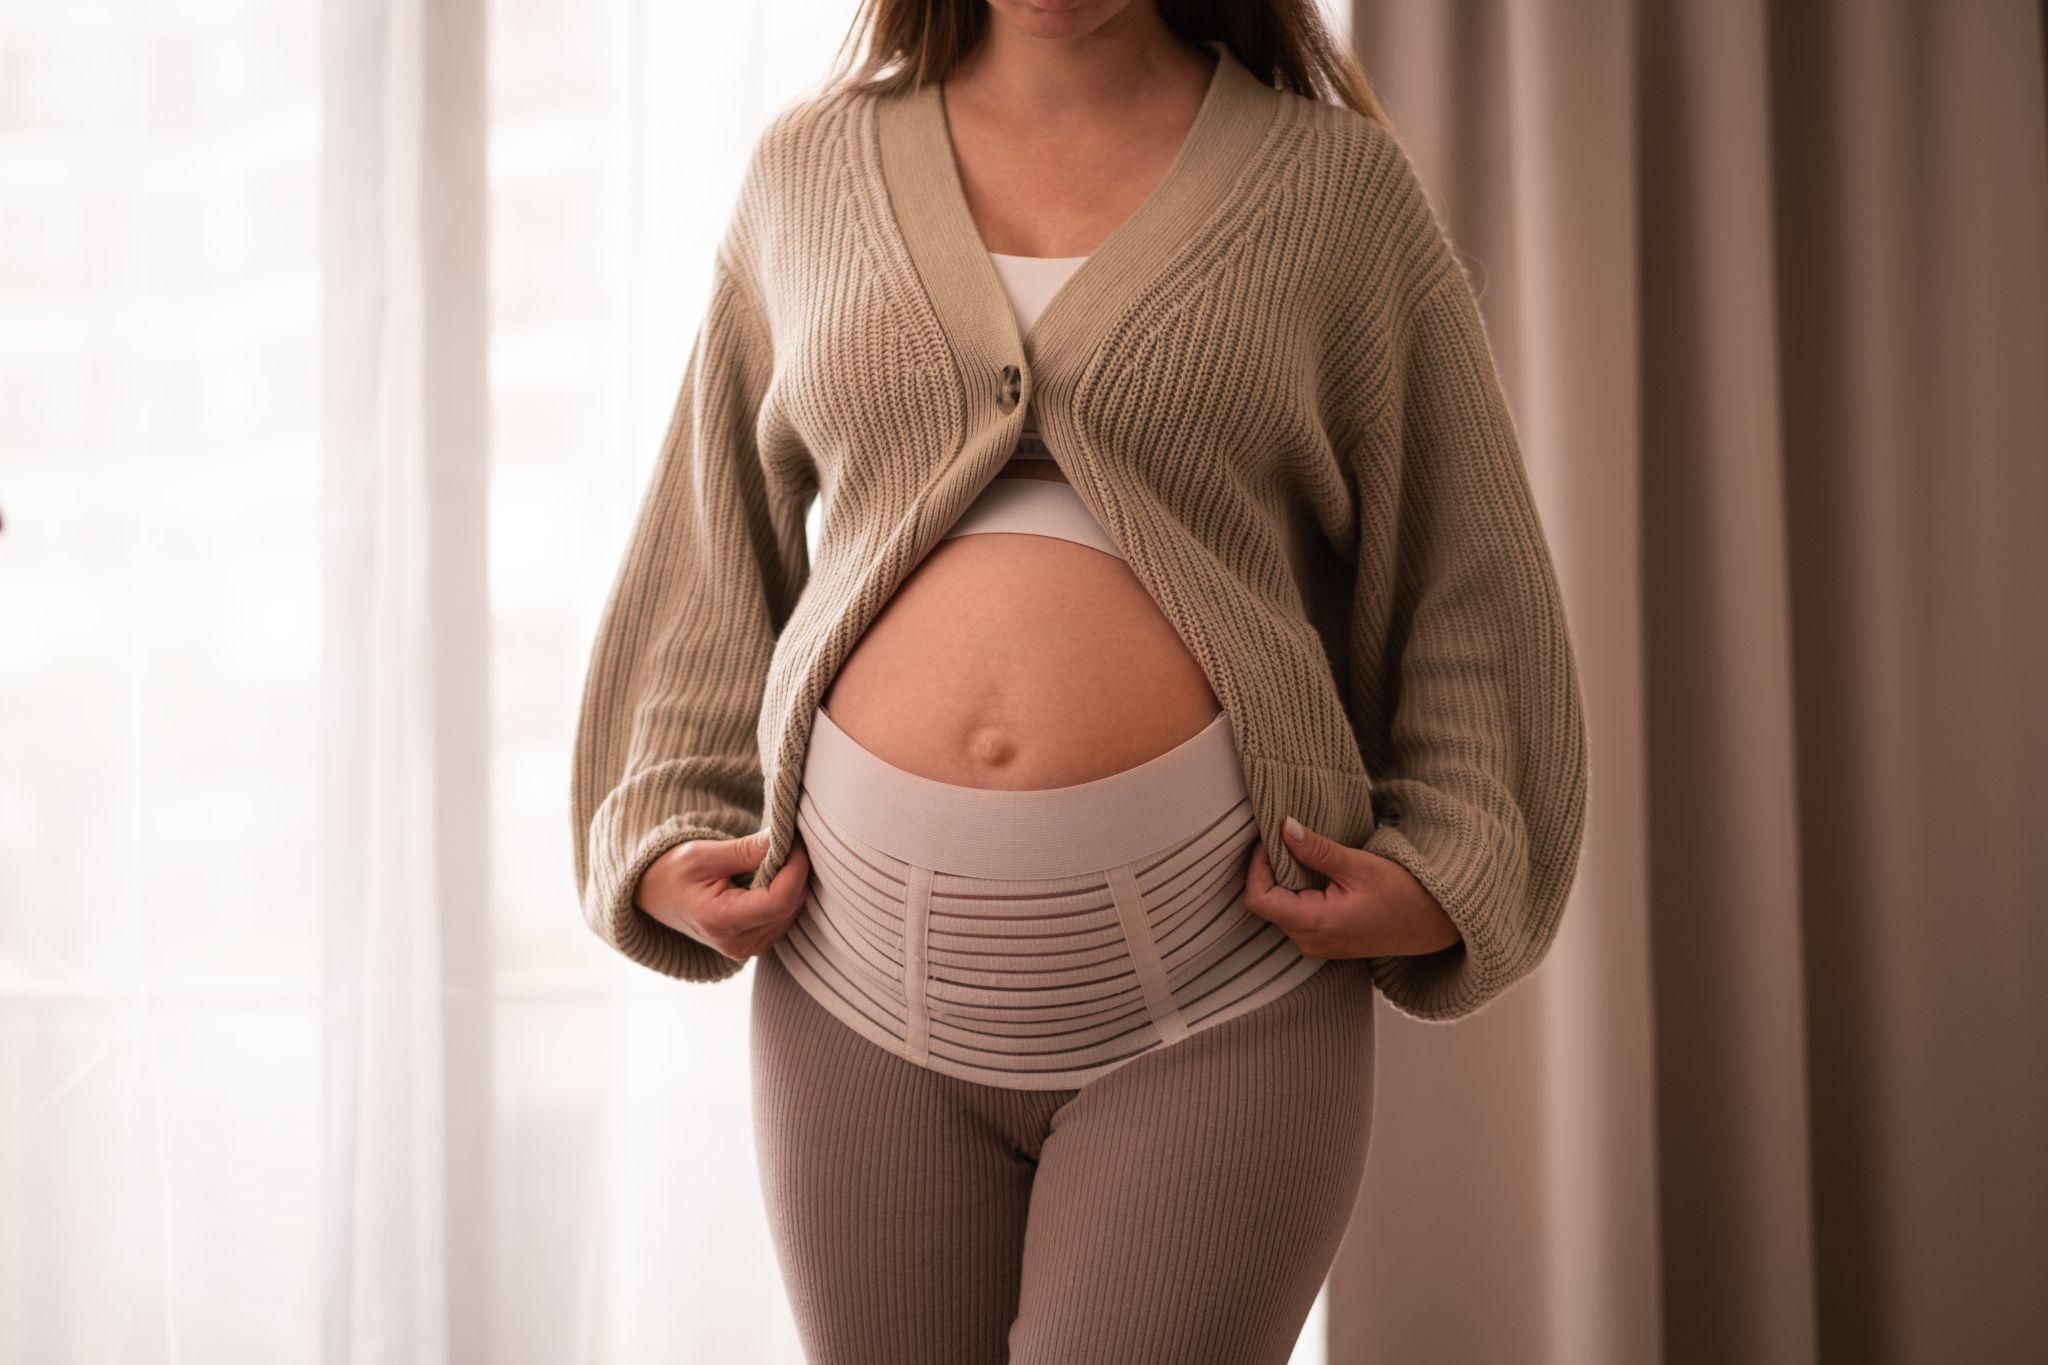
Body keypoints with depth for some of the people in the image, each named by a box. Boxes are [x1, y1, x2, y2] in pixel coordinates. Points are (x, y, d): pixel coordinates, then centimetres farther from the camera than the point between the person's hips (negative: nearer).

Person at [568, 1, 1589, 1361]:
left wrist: (1447, 875, -2)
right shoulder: (809, 168, 12)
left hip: (1213, 987, -2)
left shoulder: (1333, 180, 6)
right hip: (868, 962, 3)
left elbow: (1469, 585, 8)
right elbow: (710, 556, 18)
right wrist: (666, 837, 8)